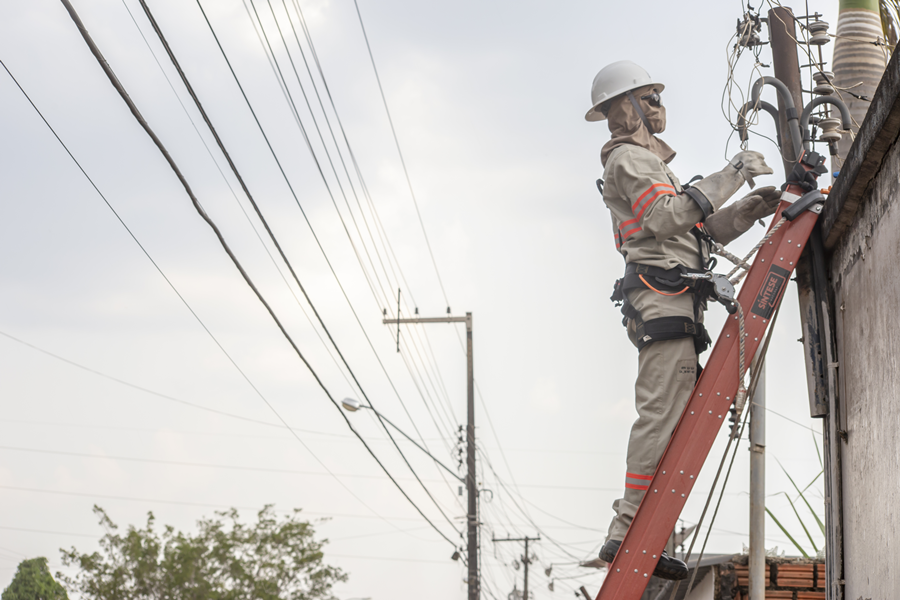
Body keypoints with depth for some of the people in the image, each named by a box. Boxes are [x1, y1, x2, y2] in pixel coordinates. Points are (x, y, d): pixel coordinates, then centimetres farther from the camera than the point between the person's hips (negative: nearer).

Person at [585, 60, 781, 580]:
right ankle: (627, 534, -22)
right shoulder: (628, 158, 0)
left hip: (673, 301, 10)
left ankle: (631, 536, 0)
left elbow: (704, 230, 27)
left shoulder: (647, 160, 32)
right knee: (663, 411, -18)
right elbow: (666, 216, -18)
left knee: (671, 415, 4)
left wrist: (753, 207, 13)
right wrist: (731, 177, -14)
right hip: (661, 292, -10)